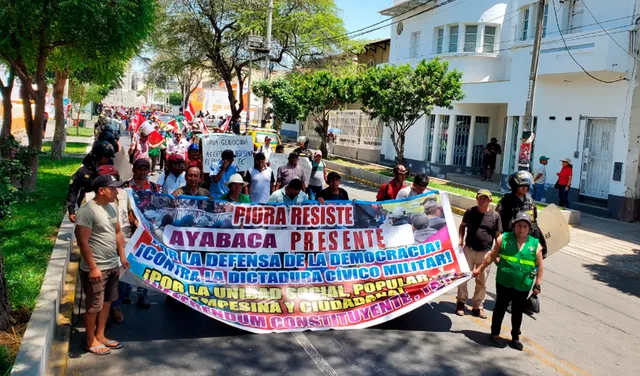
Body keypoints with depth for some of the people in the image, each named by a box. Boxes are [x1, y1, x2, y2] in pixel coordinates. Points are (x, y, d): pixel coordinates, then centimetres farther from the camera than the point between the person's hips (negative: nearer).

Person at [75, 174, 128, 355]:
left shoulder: (112, 207, 7)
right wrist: (93, 267, -20)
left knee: (107, 302, 17)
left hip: (113, 266, 8)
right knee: (94, 306, 4)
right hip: (96, 268, -8)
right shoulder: (87, 211, -19)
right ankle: (90, 341, 21)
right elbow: (83, 242, -20)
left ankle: (100, 335, 32)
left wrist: (122, 256, 15)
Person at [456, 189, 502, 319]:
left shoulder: (495, 216, -3)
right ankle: (461, 303, 20)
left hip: (485, 253, 0)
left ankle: (477, 306, 23)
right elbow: (462, 226, 14)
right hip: (468, 250, 1)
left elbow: (498, 236, 1)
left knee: (482, 282, 9)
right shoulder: (470, 212, 1)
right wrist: (460, 240, -1)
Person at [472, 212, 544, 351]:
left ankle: (515, 338, 26)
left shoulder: (535, 244, 0)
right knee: (500, 308, 12)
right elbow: (492, 256, 4)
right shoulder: (504, 238, -2)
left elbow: (539, 266, 5)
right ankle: (495, 333, 27)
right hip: (504, 283, -1)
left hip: (523, 287, 1)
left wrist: (537, 284, 1)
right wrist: (480, 269, 5)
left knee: (517, 312, 12)